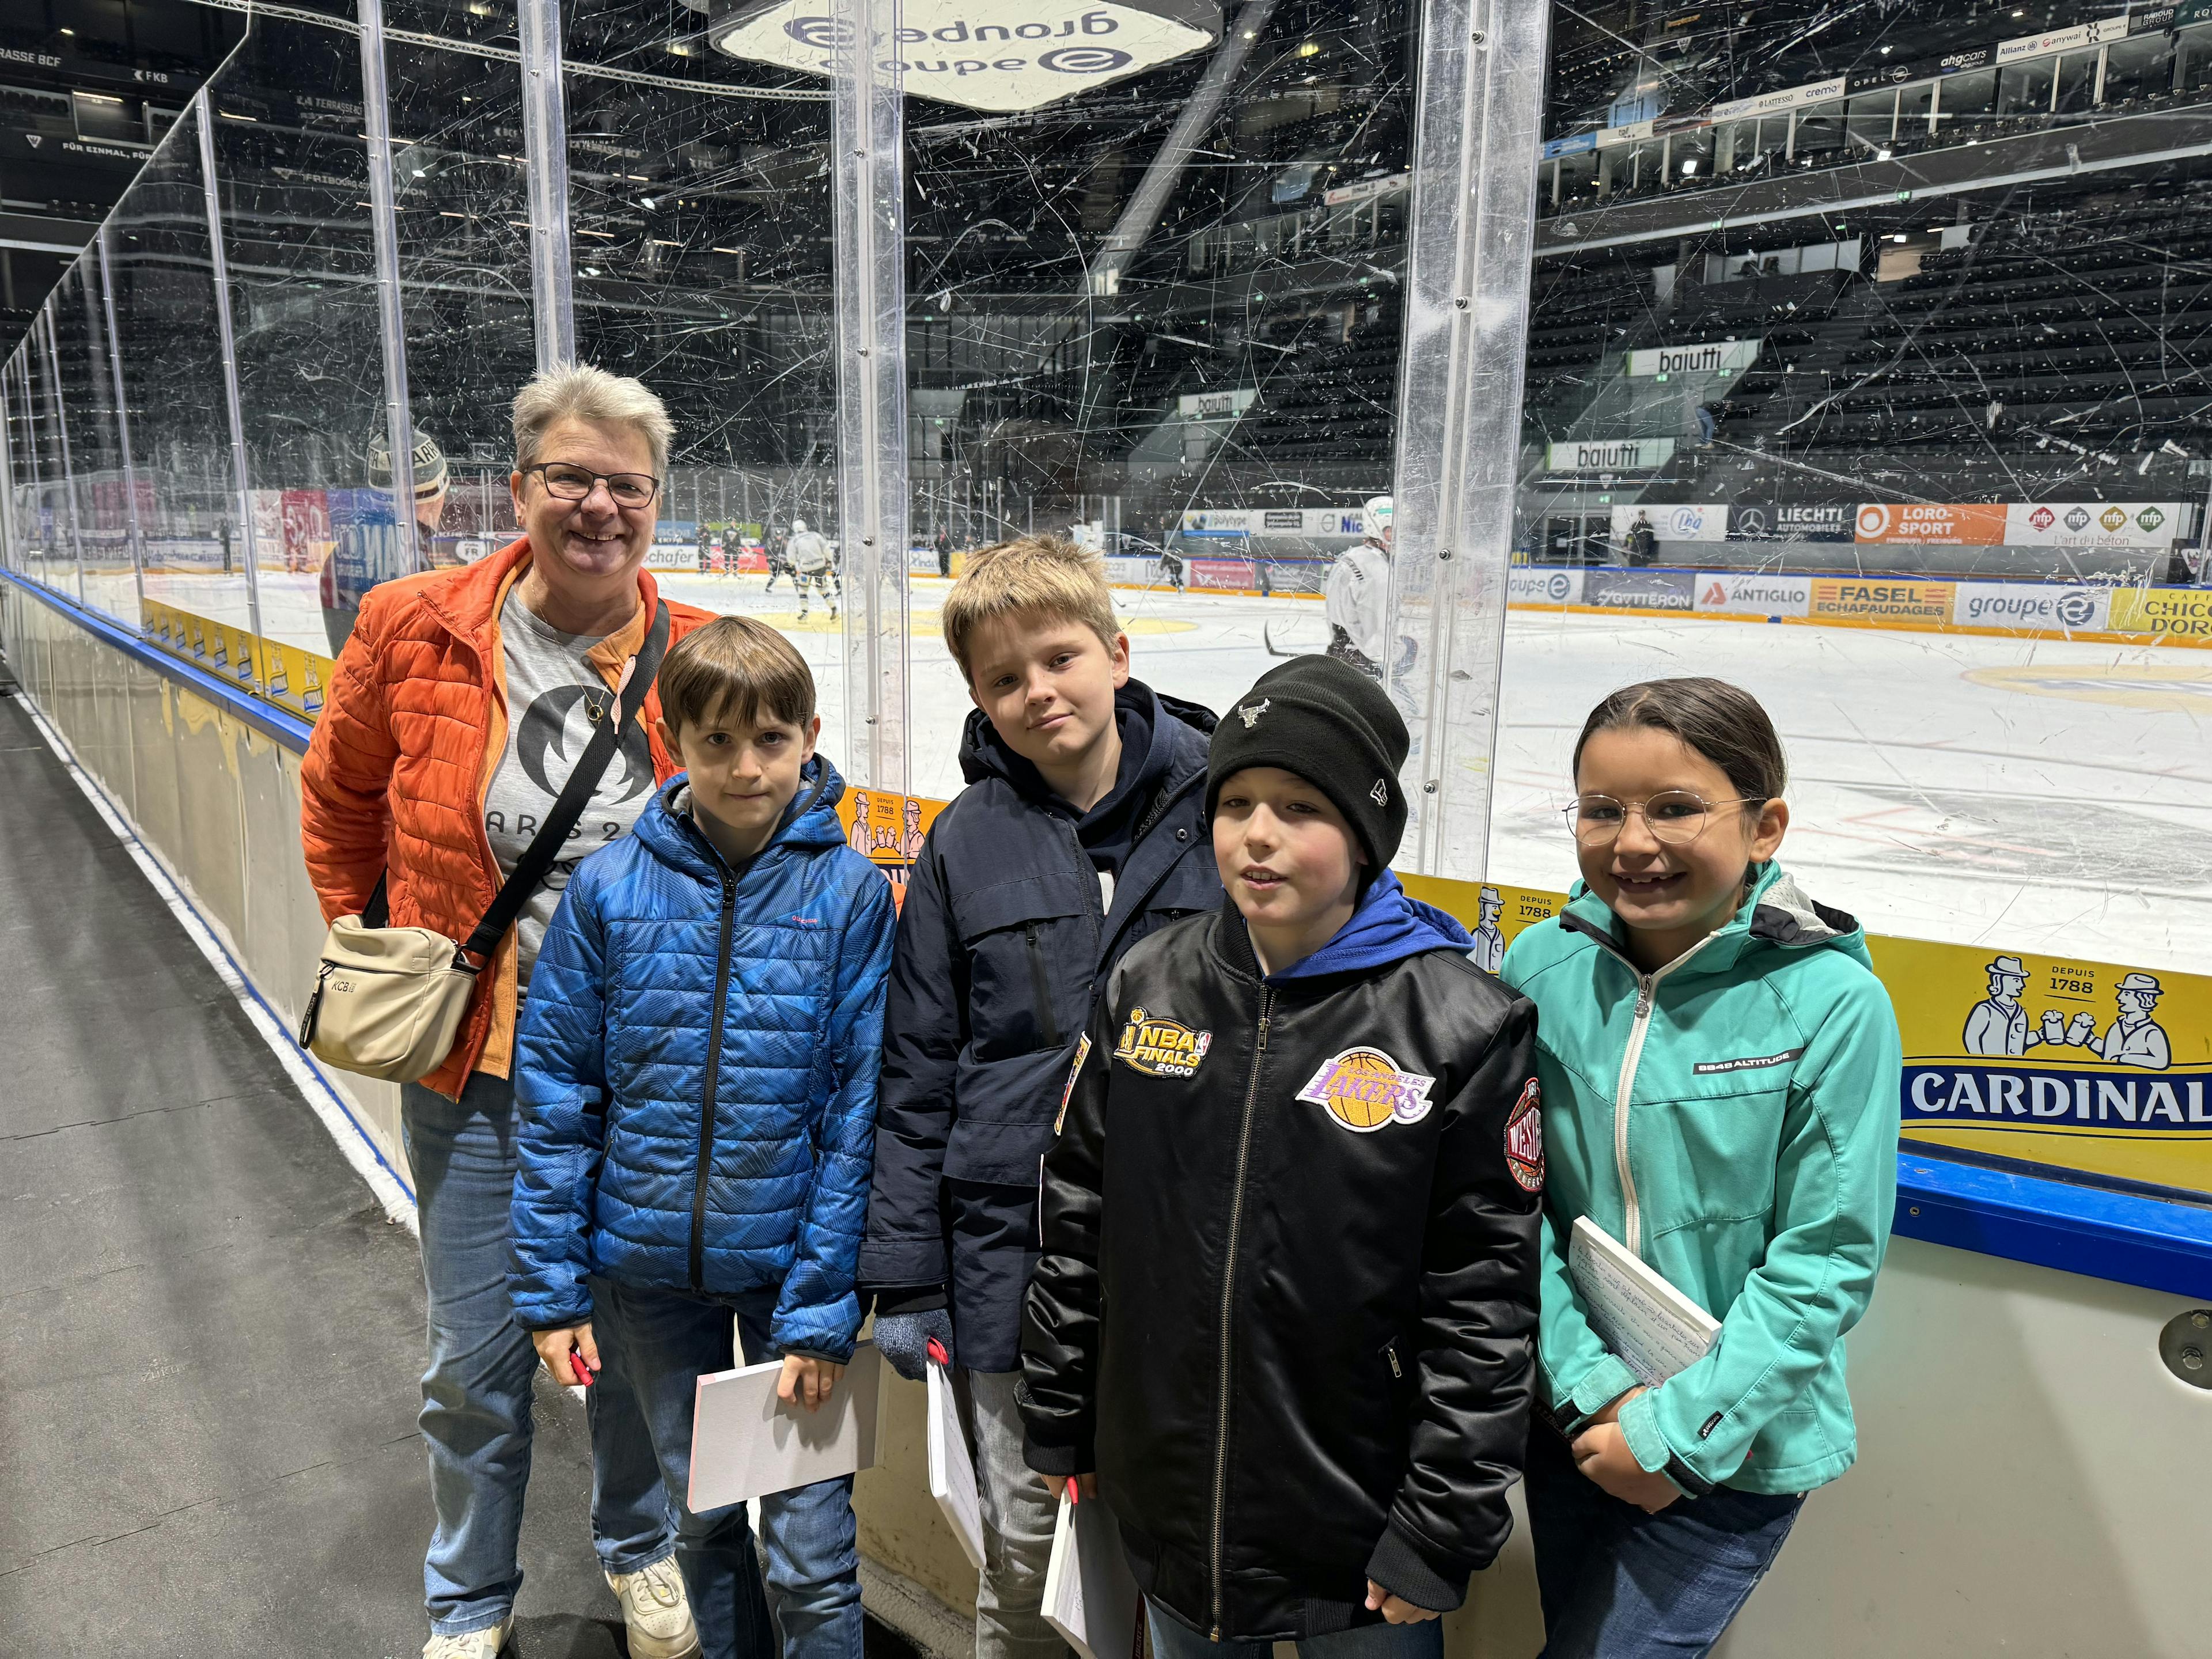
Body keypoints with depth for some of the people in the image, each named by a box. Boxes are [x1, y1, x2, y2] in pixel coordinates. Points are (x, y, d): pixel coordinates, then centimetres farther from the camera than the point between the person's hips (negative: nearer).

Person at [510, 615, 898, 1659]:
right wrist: (550, 1288, -2)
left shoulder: (851, 894, -11)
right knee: (700, 1519, 21)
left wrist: (823, 1304, -11)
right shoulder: (611, 889, -7)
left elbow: (858, 1111, -10)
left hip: (792, 1265, -2)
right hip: (651, 1268, 2)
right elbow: (557, 1094, -2)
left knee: (811, 1550, 6)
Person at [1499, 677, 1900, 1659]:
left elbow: (1826, 1261, -14)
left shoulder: (1832, 1000, -18)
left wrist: (1678, 1433, -14)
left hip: (1734, 1450, -3)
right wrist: (1591, 1384, -13)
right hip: (1571, 1423, 4)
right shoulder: (1541, 967, -9)